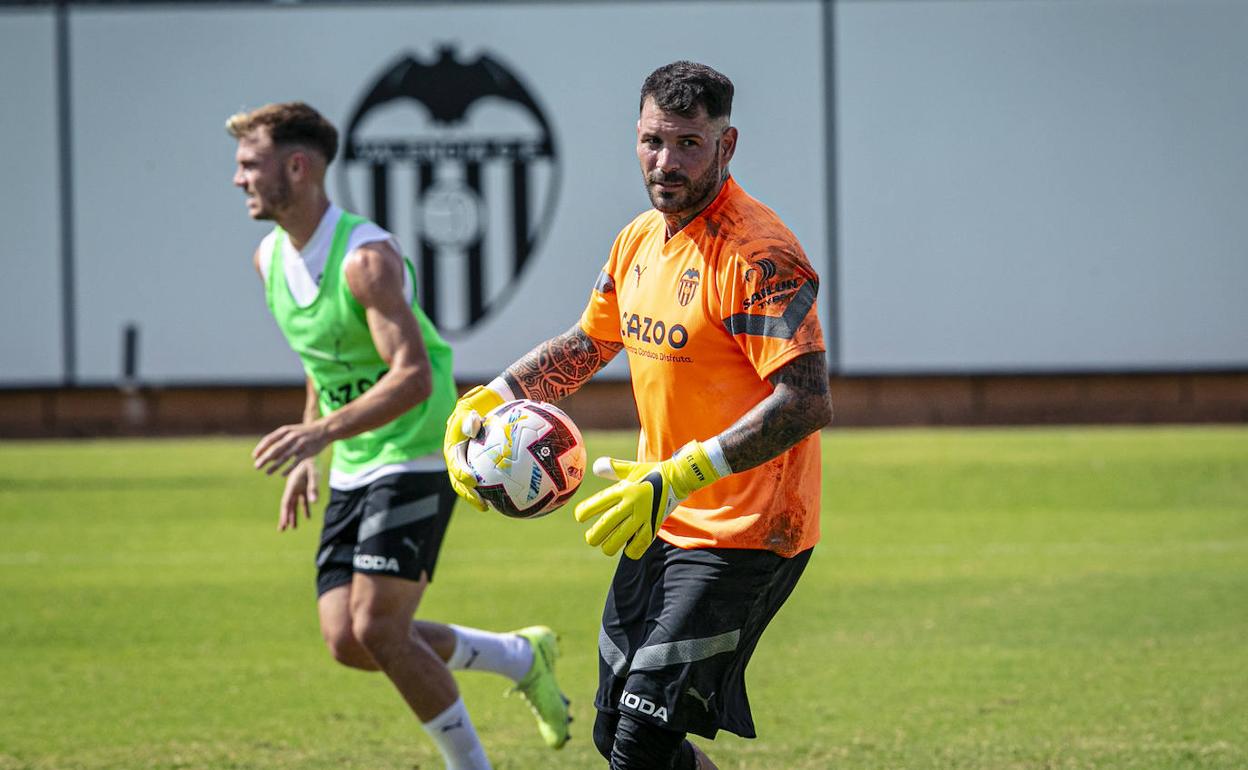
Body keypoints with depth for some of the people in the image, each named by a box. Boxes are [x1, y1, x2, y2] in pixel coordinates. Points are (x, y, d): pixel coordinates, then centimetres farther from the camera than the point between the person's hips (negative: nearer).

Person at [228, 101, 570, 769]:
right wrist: (308, 457, 18)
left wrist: (323, 430, -40)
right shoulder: (270, 260, 6)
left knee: (378, 627, -16)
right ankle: (522, 656, 19)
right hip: (353, 471, 8)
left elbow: (413, 376, -30)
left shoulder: (366, 258, -21)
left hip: (416, 460, -8)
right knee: (346, 640, 0)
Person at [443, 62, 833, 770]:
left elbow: (808, 402, -27)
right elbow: (587, 345, 24)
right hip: (661, 527, 9)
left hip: (742, 538, -9)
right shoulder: (641, 240, 9)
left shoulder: (758, 254, -19)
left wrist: (683, 475, -33)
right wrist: (489, 399, 7)